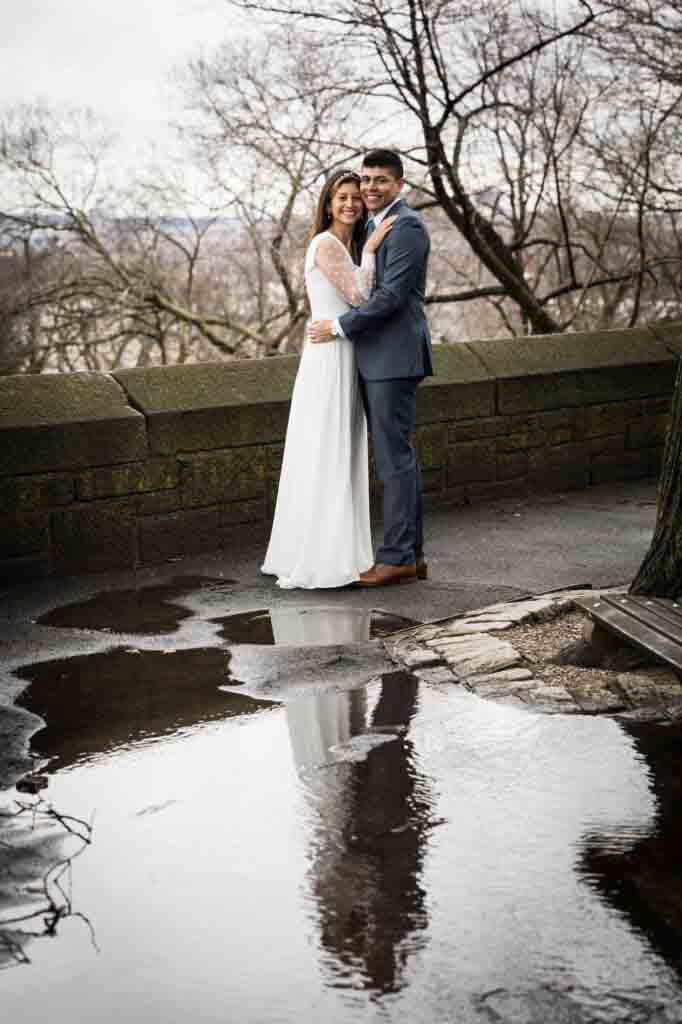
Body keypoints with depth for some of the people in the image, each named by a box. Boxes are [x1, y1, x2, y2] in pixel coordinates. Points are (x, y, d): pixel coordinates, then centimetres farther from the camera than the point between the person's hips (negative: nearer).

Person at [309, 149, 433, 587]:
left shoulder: (406, 226, -11)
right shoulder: (374, 226, 19)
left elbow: (391, 295, -18)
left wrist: (340, 326, -13)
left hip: (394, 358, -10)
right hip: (377, 359, 10)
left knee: (395, 456, -7)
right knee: (399, 455, 11)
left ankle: (398, 557, -3)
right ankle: (412, 553, 17)